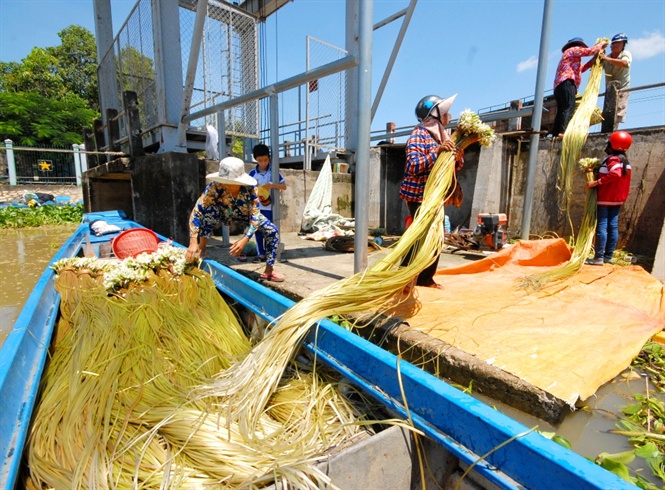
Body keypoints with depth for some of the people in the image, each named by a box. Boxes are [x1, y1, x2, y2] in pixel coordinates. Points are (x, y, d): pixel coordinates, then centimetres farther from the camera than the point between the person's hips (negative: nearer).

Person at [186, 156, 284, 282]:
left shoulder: (250, 188, -34)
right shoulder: (215, 187, -36)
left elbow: (255, 216, -33)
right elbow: (196, 212, -38)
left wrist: (244, 240, -46)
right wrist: (193, 243, -47)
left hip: (245, 215, 1)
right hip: (224, 215, -1)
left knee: (273, 231, -15)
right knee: (210, 211, -36)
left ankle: (269, 270, 0)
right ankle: (202, 250, -17)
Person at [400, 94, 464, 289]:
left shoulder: (443, 135, 15)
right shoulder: (418, 135, -11)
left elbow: (452, 165, 18)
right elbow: (413, 166, -22)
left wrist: (458, 158, -3)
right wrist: (437, 151, -26)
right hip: (419, 195, -9)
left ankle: (425, 278, 22)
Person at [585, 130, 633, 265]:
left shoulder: (612, 159, -14)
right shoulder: (625, 160, 15)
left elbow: (615, 174, -31)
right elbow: (620, 176, 17)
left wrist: (596, 182, -28)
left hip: (605, 198, -9)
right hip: (617, 199, 9)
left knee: (602, 226, -8)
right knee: (613, 226, 8)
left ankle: (599, 257, -8)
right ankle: (608, 256, 13)